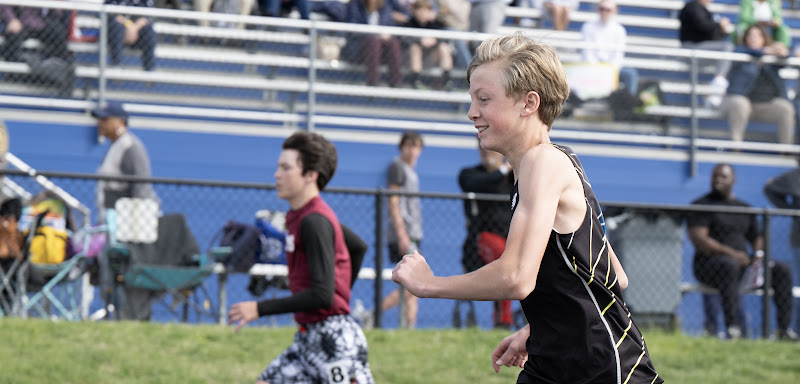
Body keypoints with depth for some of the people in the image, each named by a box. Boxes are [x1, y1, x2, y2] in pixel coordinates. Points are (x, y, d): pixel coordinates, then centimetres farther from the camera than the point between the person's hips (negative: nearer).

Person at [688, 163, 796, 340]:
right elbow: (698, 239, -13)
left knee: (782, 270, -11)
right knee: (729, 265, -41)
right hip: (710, 264, -6)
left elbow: (756, 237, 26)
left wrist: (758, 254, 0)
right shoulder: (701, 206, -1)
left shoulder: (744, 208, 19)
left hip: (743, 265, 6)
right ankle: (733, 326, -48)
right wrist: (731, 253, -22)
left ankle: (784, 328, -16)